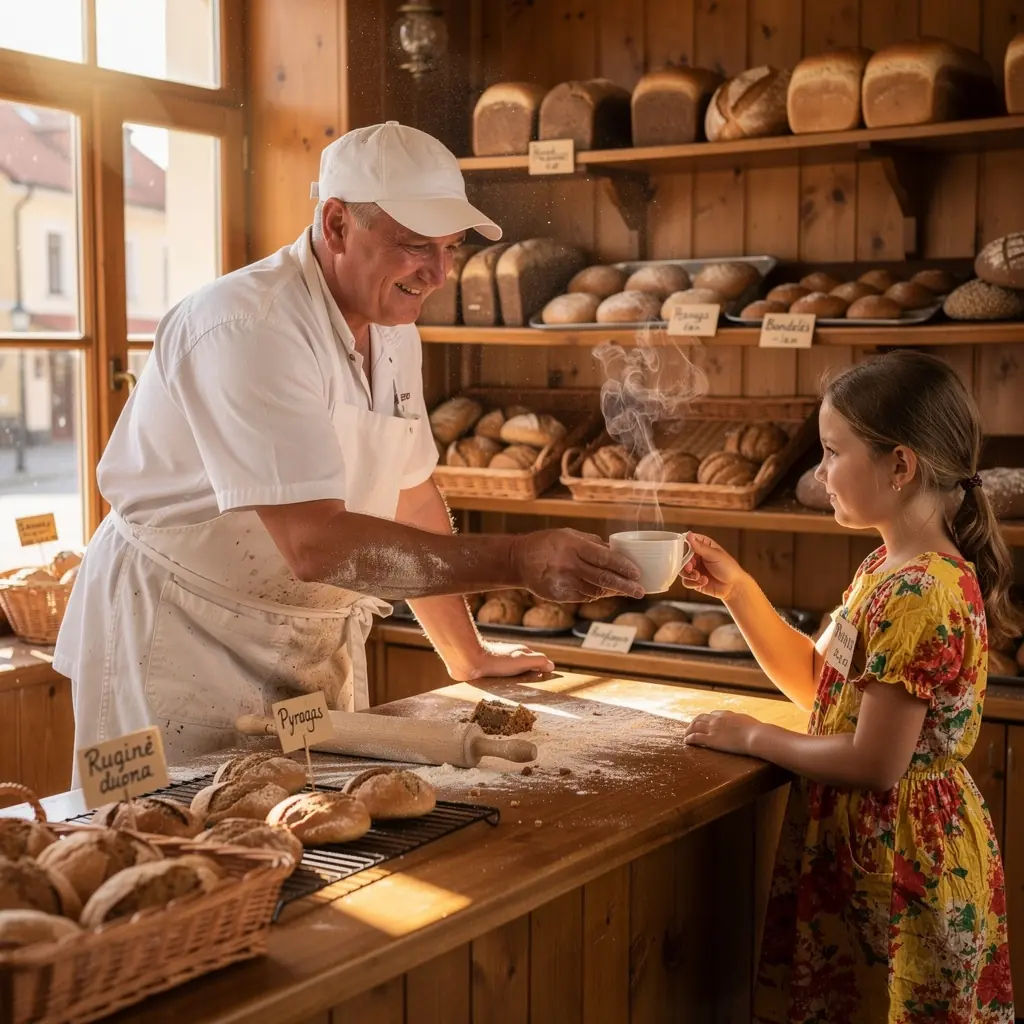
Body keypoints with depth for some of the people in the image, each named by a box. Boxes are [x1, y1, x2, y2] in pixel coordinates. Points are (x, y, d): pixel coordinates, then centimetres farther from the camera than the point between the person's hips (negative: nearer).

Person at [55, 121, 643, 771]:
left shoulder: (395, 334, 4)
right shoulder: (249, 327, -25)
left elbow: (412, 497, 13)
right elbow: (316, 544, -32)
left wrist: (469, 656, 15)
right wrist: (519, 560, -35)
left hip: (320, 640, 8)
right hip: (180, 645, -8)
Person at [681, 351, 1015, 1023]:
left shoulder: (920, 592, -25)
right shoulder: (888, 566, 6)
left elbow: (876, 762, -25)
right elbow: (816, 682, 13)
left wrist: (753, 737, -12)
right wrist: (734, 588, 5)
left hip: (902, 858, -9)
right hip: (864, 844, 9)